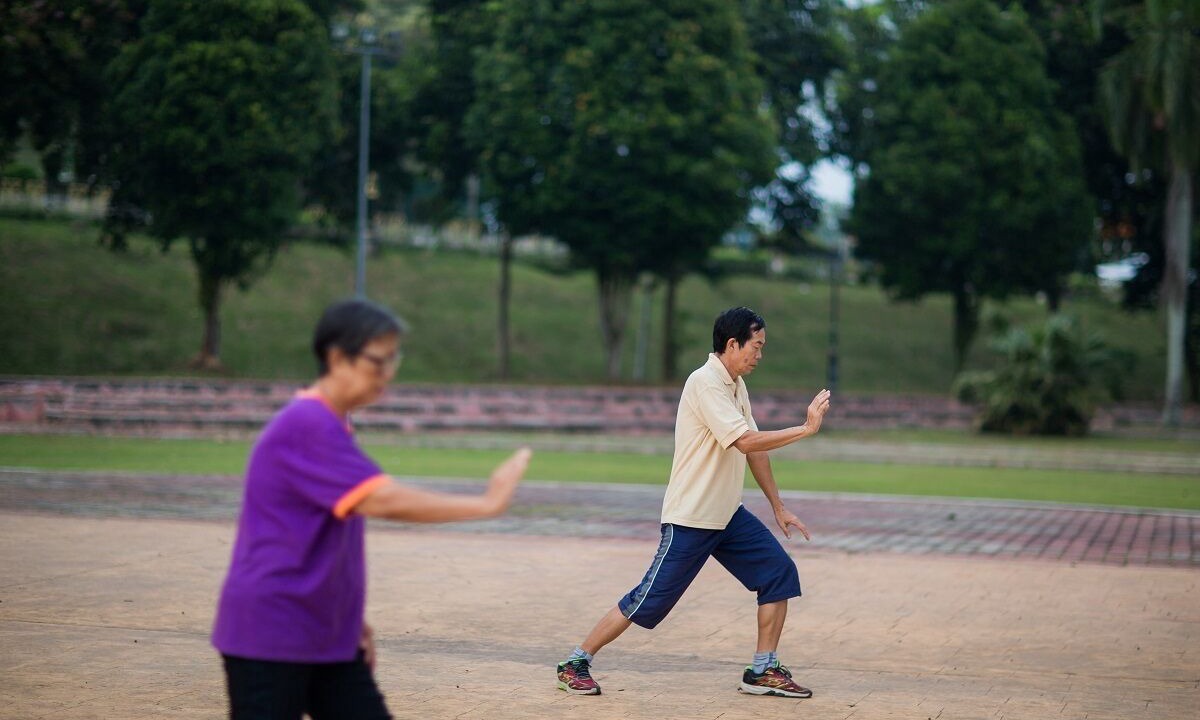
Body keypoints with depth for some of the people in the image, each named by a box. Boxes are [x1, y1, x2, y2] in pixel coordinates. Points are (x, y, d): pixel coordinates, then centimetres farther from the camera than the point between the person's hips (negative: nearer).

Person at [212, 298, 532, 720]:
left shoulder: (329, 427, 13)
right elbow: (385, 501, -27)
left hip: (327, 637, 10)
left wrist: (350, 618, 14)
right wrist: (486, 504, -24)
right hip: (270, 638, -10)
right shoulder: (307, 425, -18)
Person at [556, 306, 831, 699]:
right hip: (690, 519, -9)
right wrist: (805, 429, -22)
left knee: (779, 573, 2)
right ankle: (575, 663, 8)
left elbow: (754, 450, 16)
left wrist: (778, 507, 15)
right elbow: (746, 442, -27)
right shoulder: (705, 382, -18)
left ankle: (764, 671, 9)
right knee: (649, 600, -5)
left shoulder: (736, 385, 11)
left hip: (728, 515, 9)